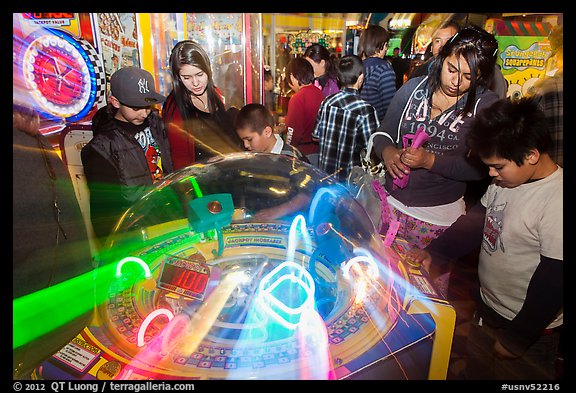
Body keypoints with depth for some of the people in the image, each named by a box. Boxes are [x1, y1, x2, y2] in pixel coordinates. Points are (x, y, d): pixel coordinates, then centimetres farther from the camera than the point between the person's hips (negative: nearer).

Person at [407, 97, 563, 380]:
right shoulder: (505, 180, -5)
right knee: (475, 372, 25)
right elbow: (475, 222, 5)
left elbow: (552, 284, -24)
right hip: (486, 310, 7)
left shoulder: (556, 203, -28)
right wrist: (434, 252, -7)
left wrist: (516, 339, -14)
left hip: (527, 327, -7)